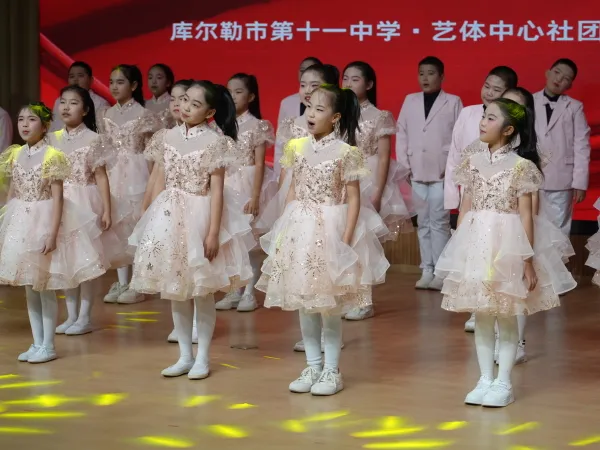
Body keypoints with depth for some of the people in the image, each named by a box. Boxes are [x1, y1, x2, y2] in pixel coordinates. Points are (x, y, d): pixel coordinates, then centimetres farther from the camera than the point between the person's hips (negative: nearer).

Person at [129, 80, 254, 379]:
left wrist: (213, 232, -14)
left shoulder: (214, 141, -9)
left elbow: (217, 191, -10)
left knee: (202, 291, 5)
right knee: (175, 290, 9)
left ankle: (202, 358, 16)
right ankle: (185, 356, 20)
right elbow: (160, 184, 8)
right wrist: (156, 219, 6)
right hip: (168, 216, 5)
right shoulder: (167, 138, 4)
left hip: (199, 216, -5)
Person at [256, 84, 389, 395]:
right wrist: (288, 228, 4)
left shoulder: (345, 152, -9)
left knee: (330, 304, 2)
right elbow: (291, 193, 10)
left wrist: (346, 238, -14)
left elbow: (353, 198, -8)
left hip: (331, 229, -5)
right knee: (304, 302, 10)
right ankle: (312, 366, 20)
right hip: (299, 229, 5)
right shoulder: (296, 148, 5)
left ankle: (332, 371, 12)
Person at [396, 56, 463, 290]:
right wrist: (404, 164, 2)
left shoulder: (453, 102, 3)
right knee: (423, 222, 7)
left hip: (442, 172, -3)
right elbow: (401, 133, 10)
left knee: (439, 221, -6)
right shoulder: (410, 101, 12)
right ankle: (427, 270, 11)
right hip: (416, 172, 3)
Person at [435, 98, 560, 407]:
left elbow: (525, 216, -5)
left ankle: (503, 384, 12)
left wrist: (528, 259, -7)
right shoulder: (473, 163, 7)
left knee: (506, 319, 3)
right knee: (481, 317, 8)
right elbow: (465, 210, 10)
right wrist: (457, 250, 8)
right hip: (475, 244, 4)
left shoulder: (521, 165, -5)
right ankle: (485, 381, 17)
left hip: (506, 245, -4)